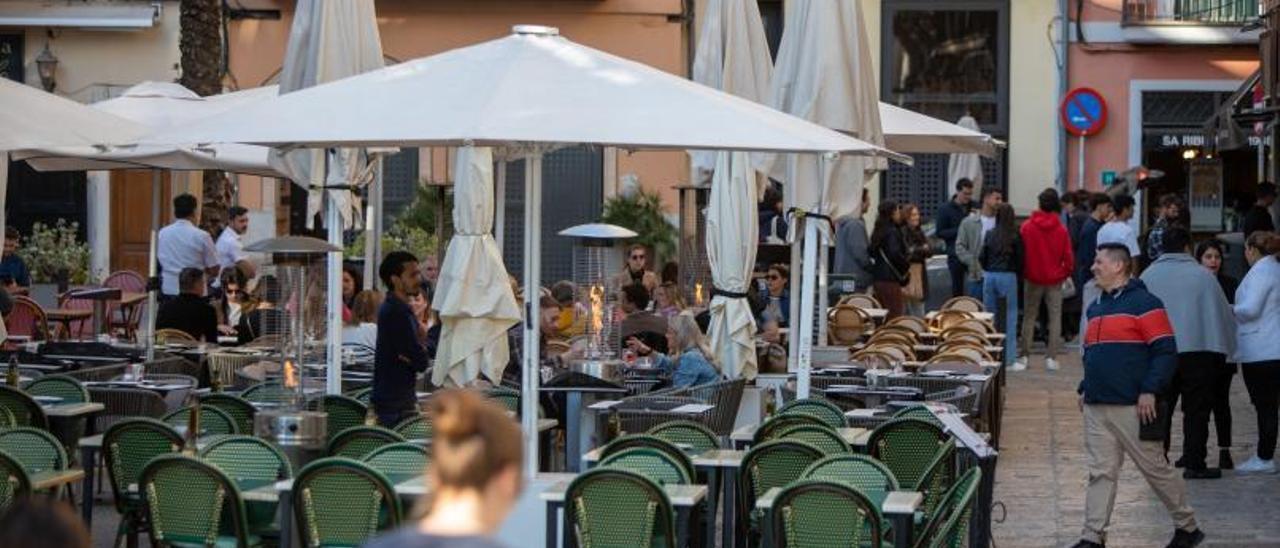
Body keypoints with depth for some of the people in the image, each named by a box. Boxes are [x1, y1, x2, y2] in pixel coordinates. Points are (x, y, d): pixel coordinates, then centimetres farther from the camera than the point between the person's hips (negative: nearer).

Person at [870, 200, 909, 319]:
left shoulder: (878, 231, 12)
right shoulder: (892, 232, -13)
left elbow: (871, 252, 18)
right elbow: (895, 253, -24)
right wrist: (906, 265, -9)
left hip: (877, 278, 9)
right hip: (890, 278, -9)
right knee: (894, 315, -5)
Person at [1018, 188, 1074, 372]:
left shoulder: (1027, 227, -9)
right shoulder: (1061, 229, -9)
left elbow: (1021, 253, -4)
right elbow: (1068, 257, -6)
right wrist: (1065, 274, 11)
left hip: (1033, 279, 1)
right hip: (1054, 280, 0)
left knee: (1029, 317, 10)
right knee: (1055, 317, 6)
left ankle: (1024, 356, 10)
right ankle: (1051, 357, 0)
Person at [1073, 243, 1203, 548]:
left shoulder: (1143, 303, -8)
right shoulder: (1096, 308, 17)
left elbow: (1166, 351, -13)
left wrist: (1149, 391, -18)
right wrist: (1084, 388, 18)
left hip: (1131, 408, -7)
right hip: (1096, 408, 7)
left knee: (1156, 469, 3)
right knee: (1100, 473, 4)